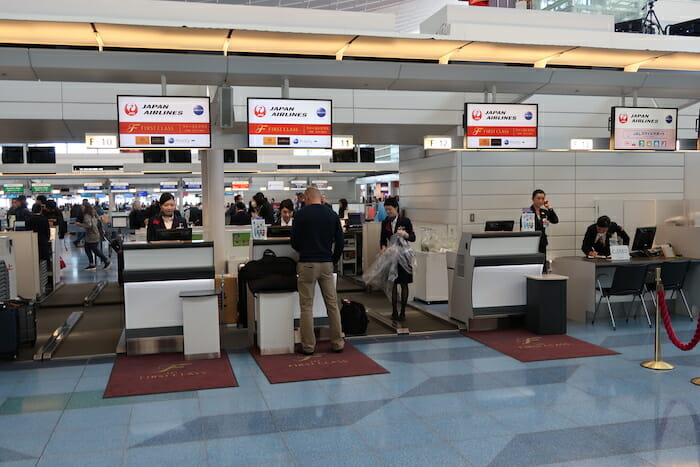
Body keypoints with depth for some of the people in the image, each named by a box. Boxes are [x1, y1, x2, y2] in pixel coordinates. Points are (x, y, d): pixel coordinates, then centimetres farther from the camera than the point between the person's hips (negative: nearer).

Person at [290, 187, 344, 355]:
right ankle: (337, 343, 15)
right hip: (327, 264, 3)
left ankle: (308, 346, 6)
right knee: (332, 304, 10)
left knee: (306, 307, 3)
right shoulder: (332, 215, 5)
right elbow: (340, 242, 5)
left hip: (307, 265, -3)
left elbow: (295, 243, 0)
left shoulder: (301, 215, -5)